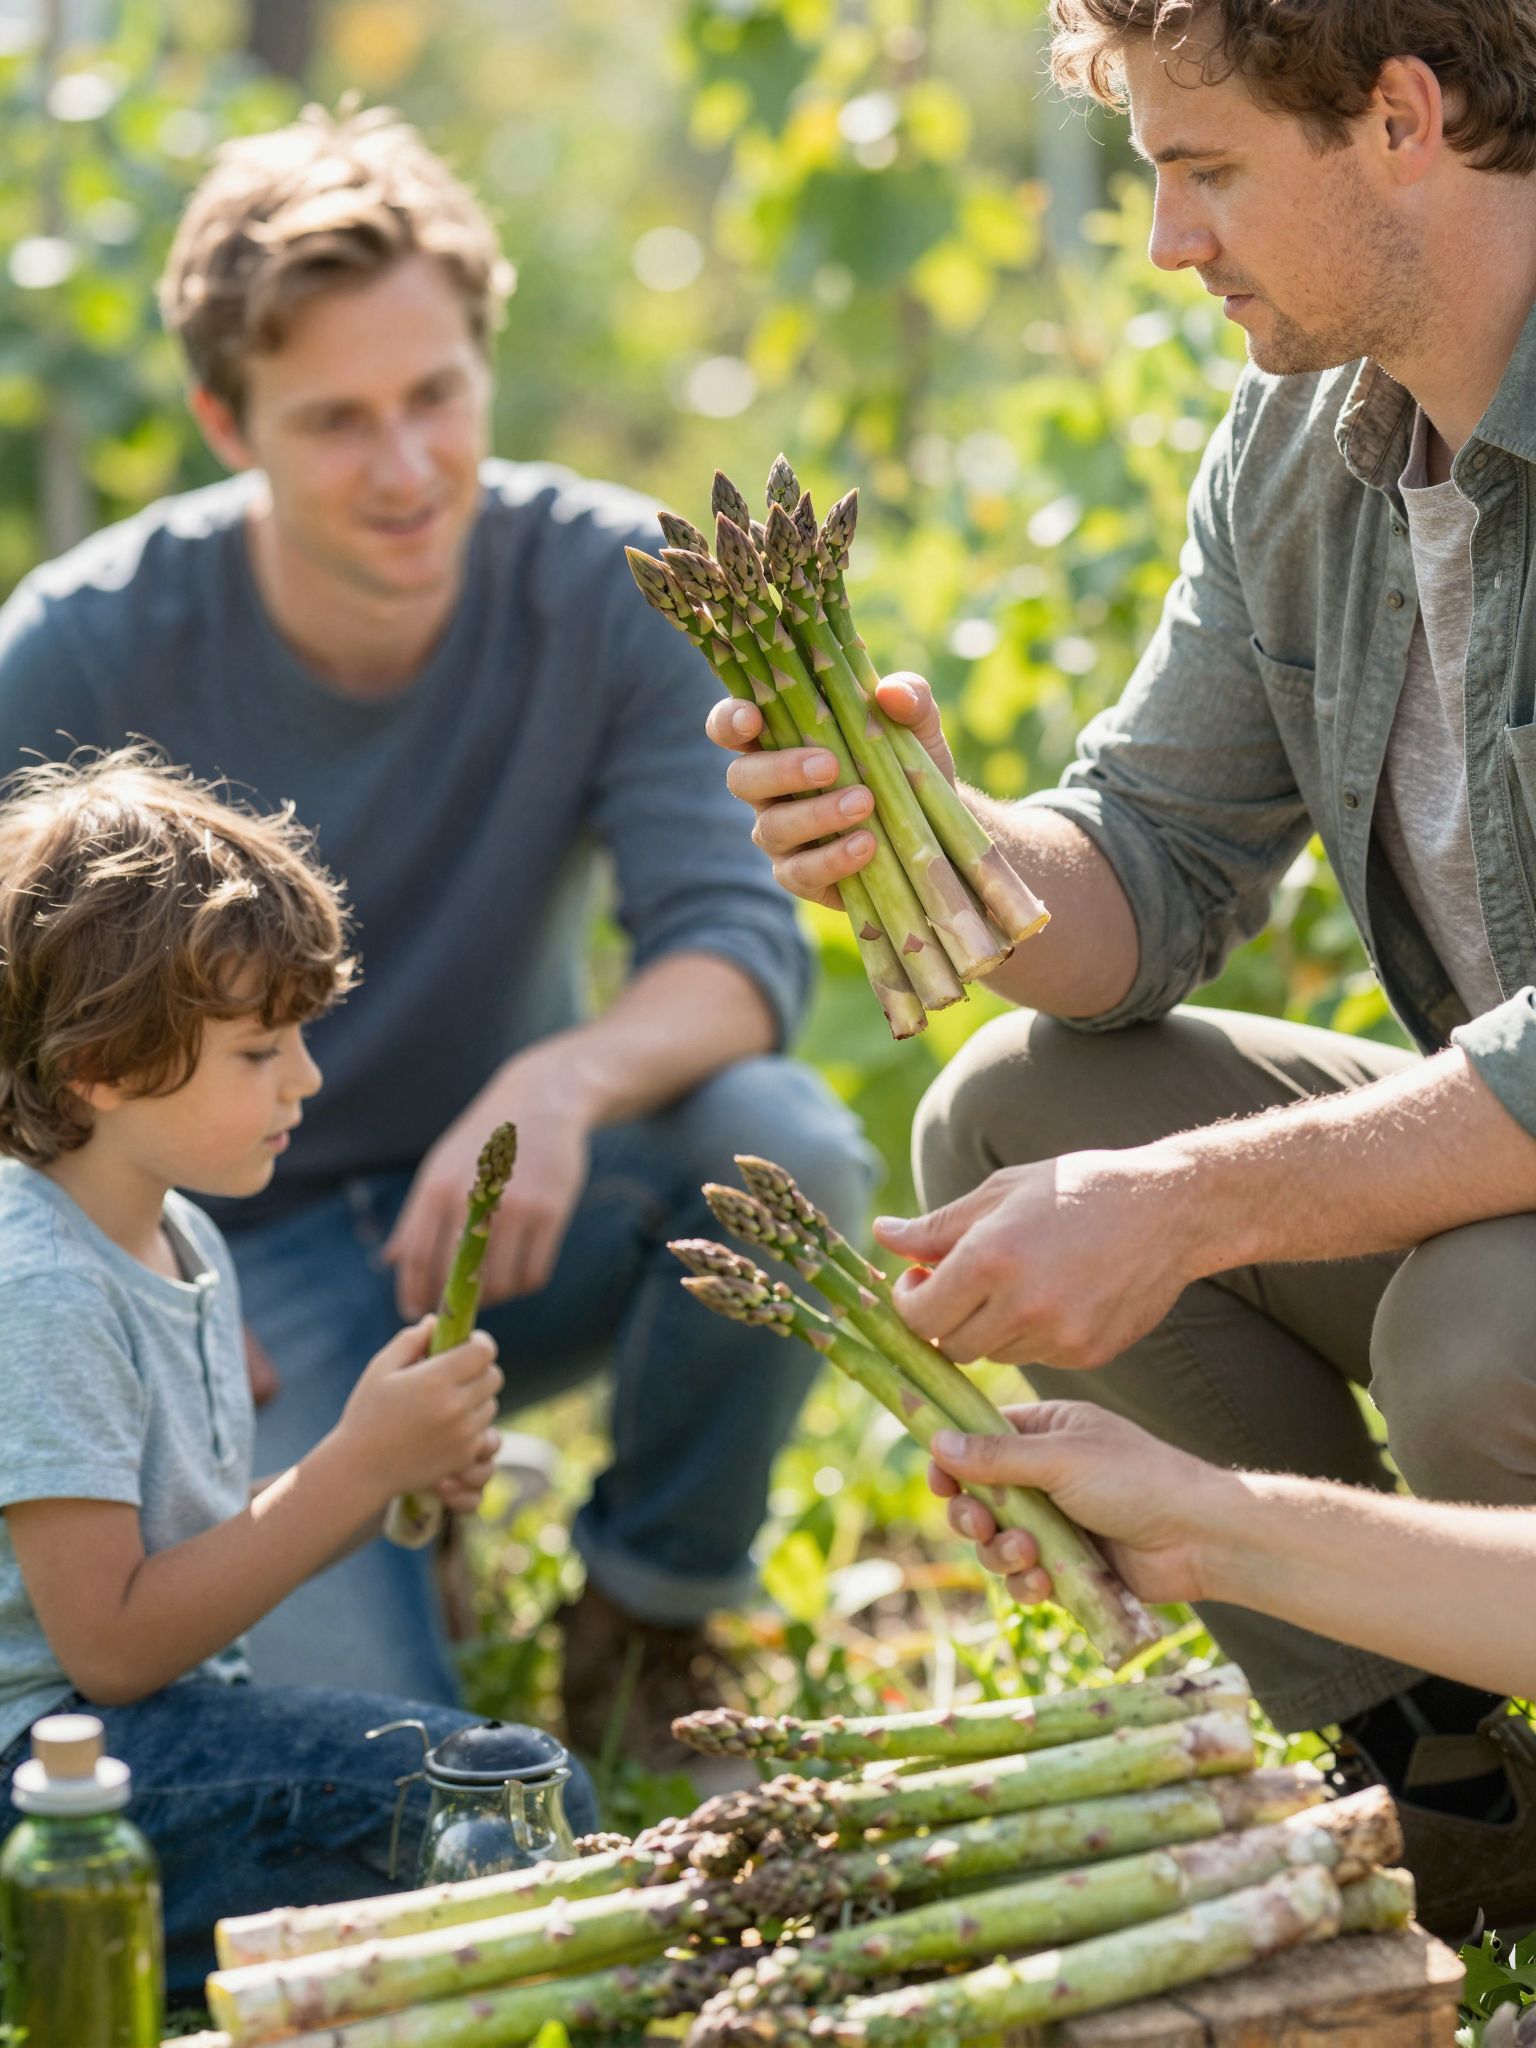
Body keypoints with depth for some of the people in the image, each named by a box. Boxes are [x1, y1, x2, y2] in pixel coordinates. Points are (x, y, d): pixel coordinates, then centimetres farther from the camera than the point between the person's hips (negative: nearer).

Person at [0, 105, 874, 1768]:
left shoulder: (609, 585, -12)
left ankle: (651, 1613, -4)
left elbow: (739, 944, -19)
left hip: (509, 1215, 2)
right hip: (234, 1260, -2)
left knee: (784, 1145, -31)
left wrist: (567, 1076, -41)